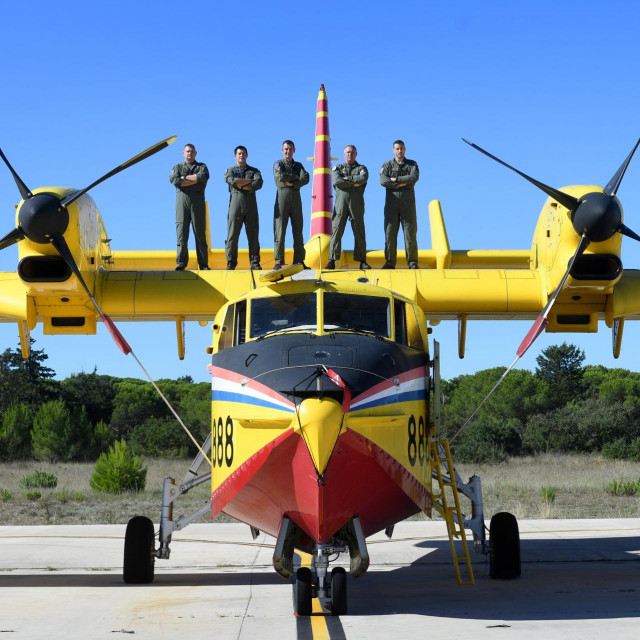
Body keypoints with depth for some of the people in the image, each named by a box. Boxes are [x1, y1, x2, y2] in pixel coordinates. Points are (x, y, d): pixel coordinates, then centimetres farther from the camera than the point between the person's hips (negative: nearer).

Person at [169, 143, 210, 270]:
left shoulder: (201, 166, 18)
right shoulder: (177, 167, 18)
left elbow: (204, 176, -7)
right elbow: (174, 180, -3)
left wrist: (185, 178, -3)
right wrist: (195, 180, -4)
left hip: (197, 202, 0)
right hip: (182, 200, 0)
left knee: (200, 233, -2)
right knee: (181, 233, -6)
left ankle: (203, 264, -2)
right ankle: (181, 264, -6)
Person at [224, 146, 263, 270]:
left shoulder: (254, 171, 18)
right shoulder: (230, 170, 15)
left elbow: (259, 183, -2)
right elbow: (232, 181, -8)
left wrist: (242, 186, -10)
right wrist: (250, 181, -2)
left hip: (251, 205, 1)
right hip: (236, 203, -1)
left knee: (253, 235, -2)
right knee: (232, 235, -5)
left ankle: (255, 263, 0)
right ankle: (231, 263, -3)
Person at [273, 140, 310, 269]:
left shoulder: (298, 165, 19)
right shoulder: (278, 164, 10)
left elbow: (306, 178, 0)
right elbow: (280, 176, -11)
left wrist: (292, 183, -11)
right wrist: (295, 177, -1)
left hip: (296, 197, 4)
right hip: (282, 195, -4)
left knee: (298, 230, 1)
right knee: (279, 230, -8)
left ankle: (299, 261, 3)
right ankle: (278, 262, -9)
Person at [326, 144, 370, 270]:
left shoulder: (361, 168, 15)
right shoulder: (337, 168, 16)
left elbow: (363, 179, -8)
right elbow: (337, 181, -5)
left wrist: (348, 178, -3)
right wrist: (354, 183, -5)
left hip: (356, 203, 0)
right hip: (341, 202, 0)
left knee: (359, 232, -2)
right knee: (336, 231, -6)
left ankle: (362, 261, 0)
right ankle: (332, 261, -7)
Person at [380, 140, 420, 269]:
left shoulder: (412, 164, 11)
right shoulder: (387, 165, 10)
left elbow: (414, 177, -10)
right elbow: (383, 181, -7)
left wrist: (396, 179, -11)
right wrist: (402, 183, -11)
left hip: (408, 203, 0)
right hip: (392, 203, 0)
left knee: (410, 232, -4)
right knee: (390, 232, -3)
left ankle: (412, 262, -2)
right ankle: (390, 262, -1)